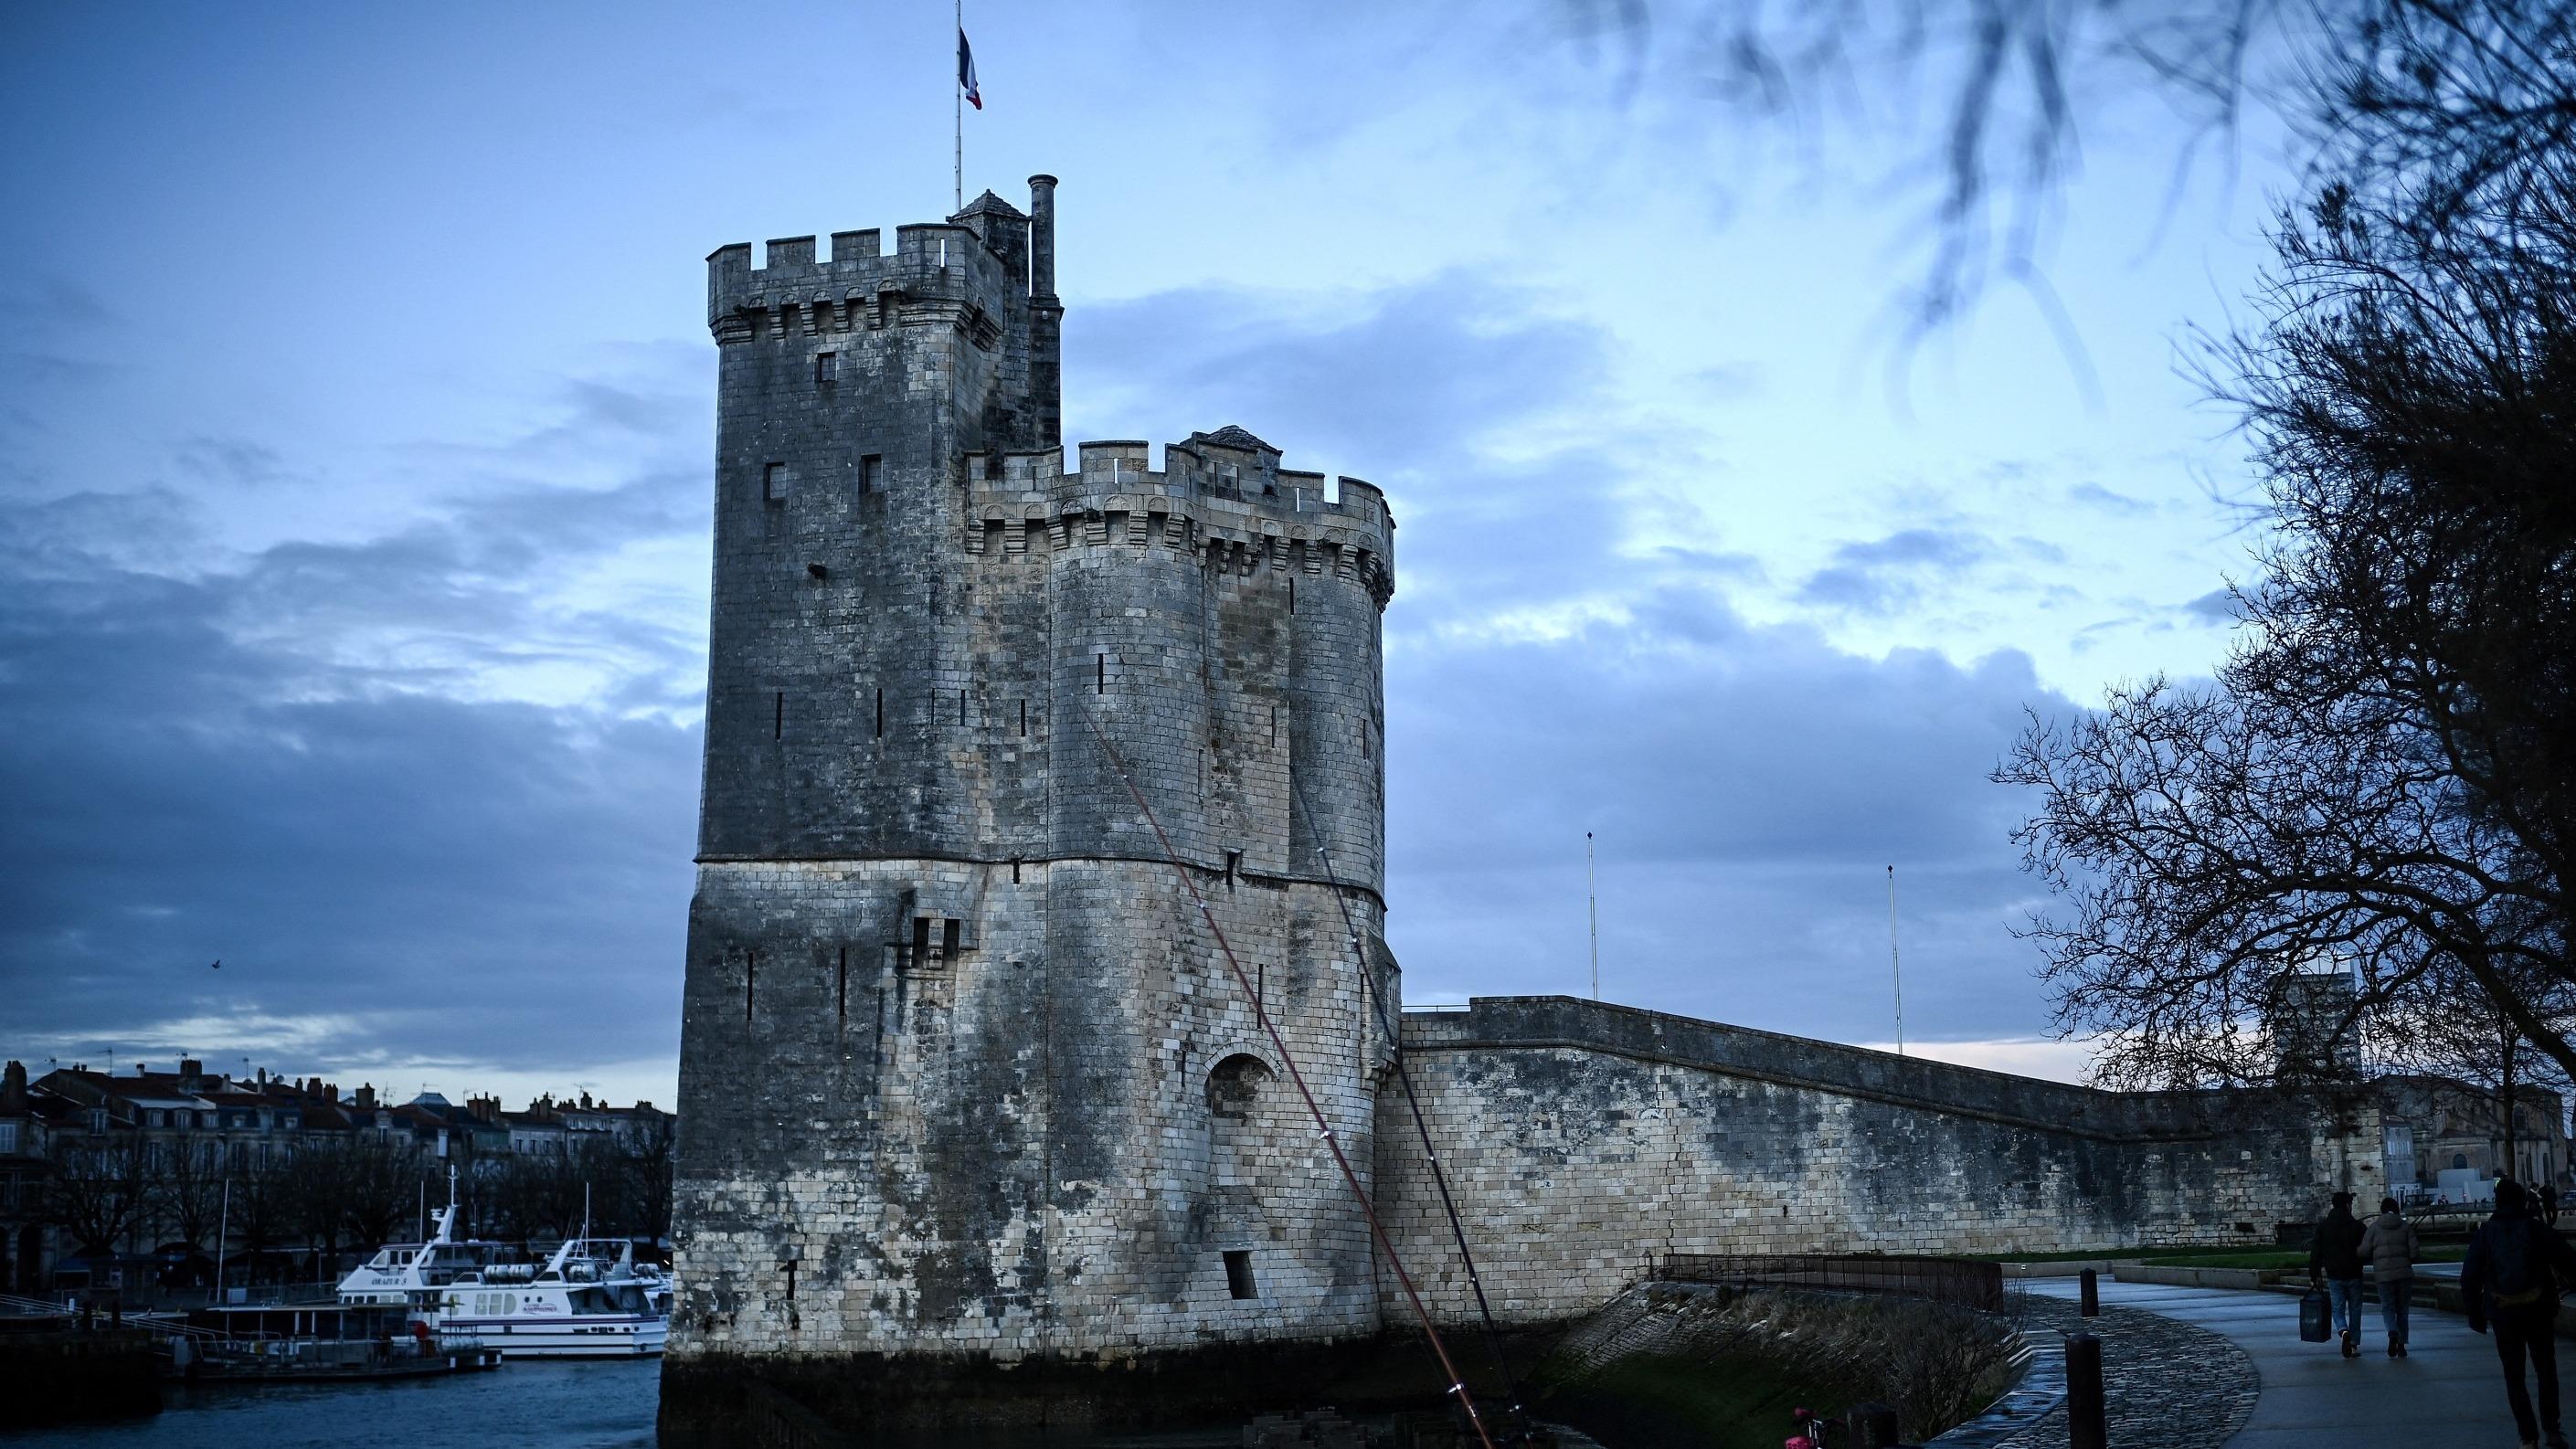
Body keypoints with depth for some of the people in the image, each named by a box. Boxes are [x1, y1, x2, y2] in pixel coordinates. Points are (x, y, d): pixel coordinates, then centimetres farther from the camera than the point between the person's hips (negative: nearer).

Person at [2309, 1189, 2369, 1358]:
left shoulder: (2323, 1226, 0)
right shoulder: (2357, 1225, -5)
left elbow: (2316, 1252, 0)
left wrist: (2313, 1275, 5)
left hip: (2334, 1276, 1)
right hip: (2354, 1275, 0)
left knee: (2338, 1309, 6)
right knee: (2355, 1311, 11)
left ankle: (2344, 1331, -22)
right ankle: (2354, 1344, 12)